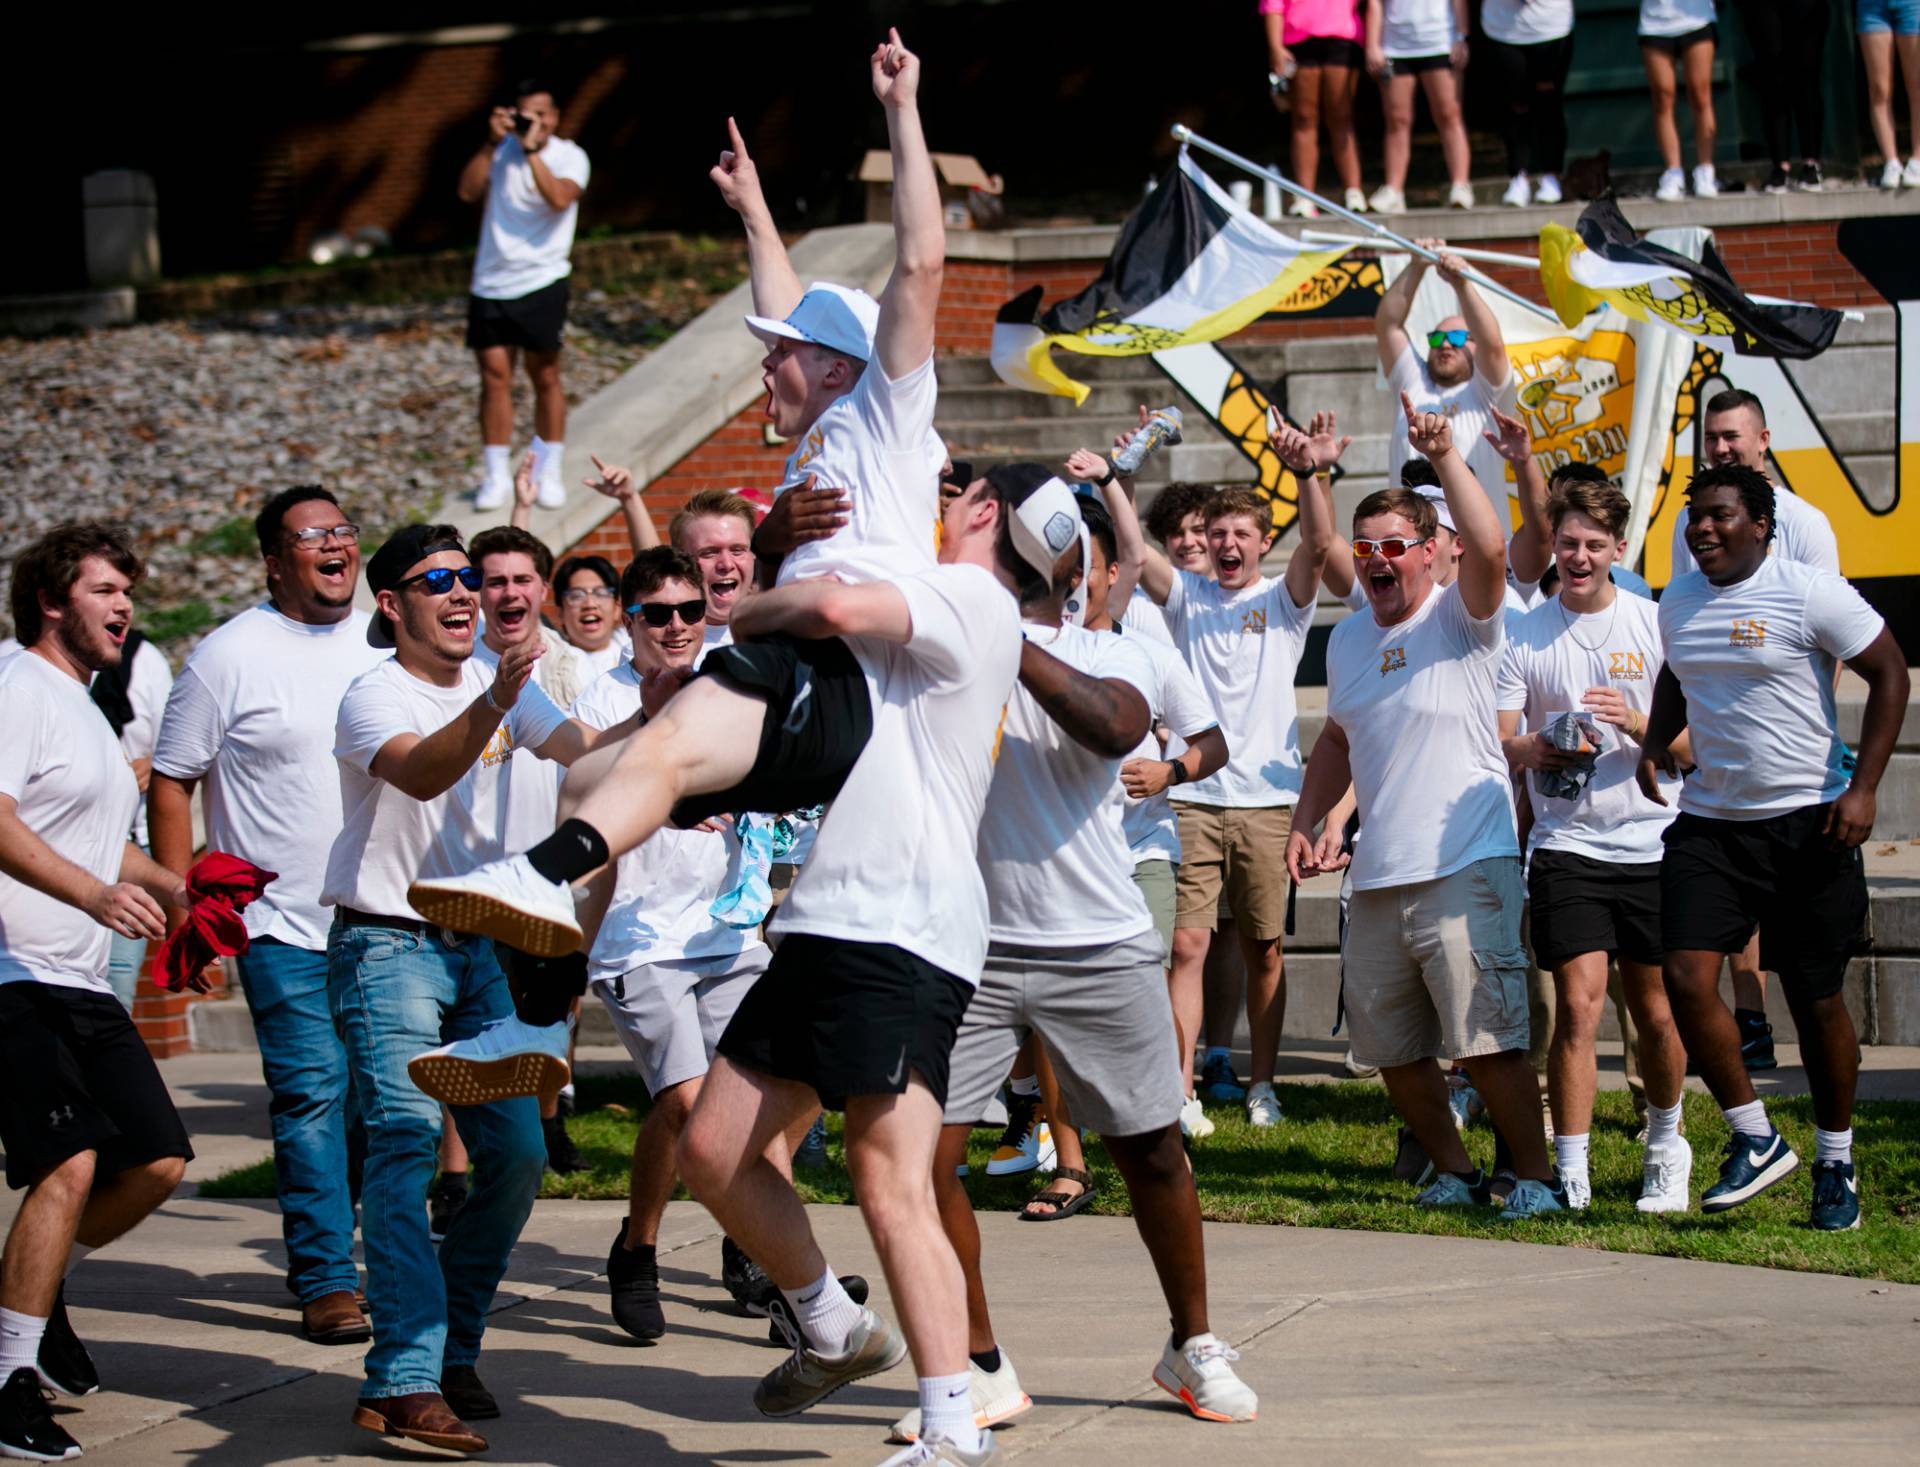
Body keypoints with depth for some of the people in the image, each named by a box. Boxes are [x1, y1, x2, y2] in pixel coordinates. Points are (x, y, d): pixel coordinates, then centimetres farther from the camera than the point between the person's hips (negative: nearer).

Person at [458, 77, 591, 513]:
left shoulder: (569, 156, -2)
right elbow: (468, 191, -7)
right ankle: (497, 477, 8)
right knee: (494, 377, 2)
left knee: (545, 376, 1)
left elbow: (560, 199, -21)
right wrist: (492, 142, -12)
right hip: (490, 284, 3)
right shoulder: (501, 151, 7)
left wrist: (532, 150, -23)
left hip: (541, 283, -3)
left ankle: (548, 473, 12)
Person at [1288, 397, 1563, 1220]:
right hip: (1376, 876, 7)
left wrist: (1446, 457, -28)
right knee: (1391, 1049, 12)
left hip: (1465, 867, -7)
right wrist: (1306, 823, 18)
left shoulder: (1461, 620, -4)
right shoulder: (1346, 641, 16)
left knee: (1487, 1042, -10)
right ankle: (1454, 1169, 29)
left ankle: (1536, 1176, 3)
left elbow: (1490, 549, -25)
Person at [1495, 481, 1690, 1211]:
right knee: (1579, 1005, -11)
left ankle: (1666, 1149, 30)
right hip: (1567, 844, -1)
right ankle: (1570, 1174, -7)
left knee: (1657, 1013, 8)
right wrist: (1536, 750, -18)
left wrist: (1640, 725, -16)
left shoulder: (1657, 624, 4)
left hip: (1651, 842, 1)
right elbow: (1497, 744, 3)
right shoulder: (1524, 636, 4)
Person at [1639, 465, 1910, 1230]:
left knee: (1817, 1001, 3)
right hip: (1708, 822, 5)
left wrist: (1862, 789, -14)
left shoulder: (1808, 592, -10)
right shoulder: (1677, 603, 8)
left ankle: (1836, 1164, 21)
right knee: (1686, 978, -11)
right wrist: (1655, 742, 8)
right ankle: (1755, 1142, 4)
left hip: (1807, 823, -5)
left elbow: (1890, 673, -7)